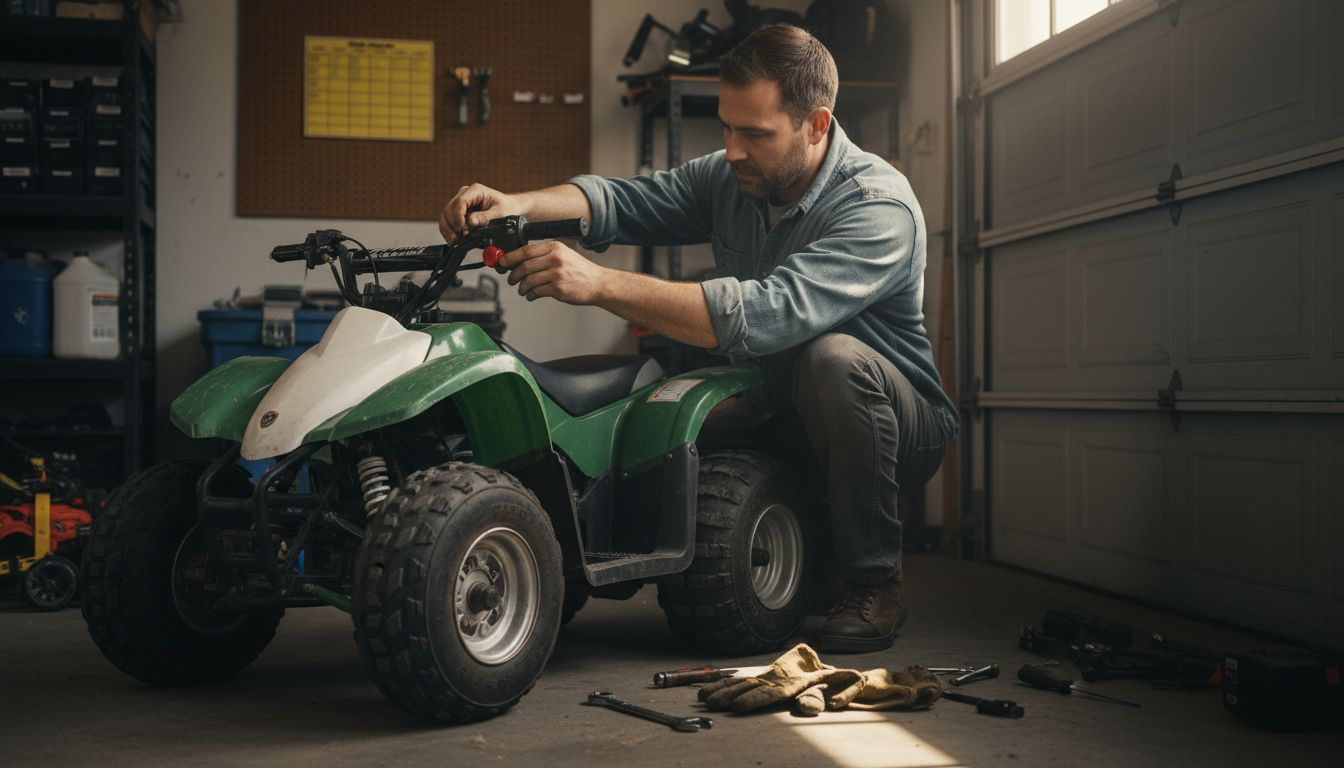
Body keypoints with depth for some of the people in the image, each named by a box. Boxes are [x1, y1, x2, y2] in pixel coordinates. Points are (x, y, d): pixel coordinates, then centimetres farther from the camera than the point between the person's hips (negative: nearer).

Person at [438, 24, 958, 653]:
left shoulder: (879, 207, -26)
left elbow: (764, 314, -40)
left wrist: (599, 283, -45)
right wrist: (516, 205, -31)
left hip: (903, 424, -6)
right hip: (776, 412, 6)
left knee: (834, 356, -36)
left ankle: (875, 583, -16)